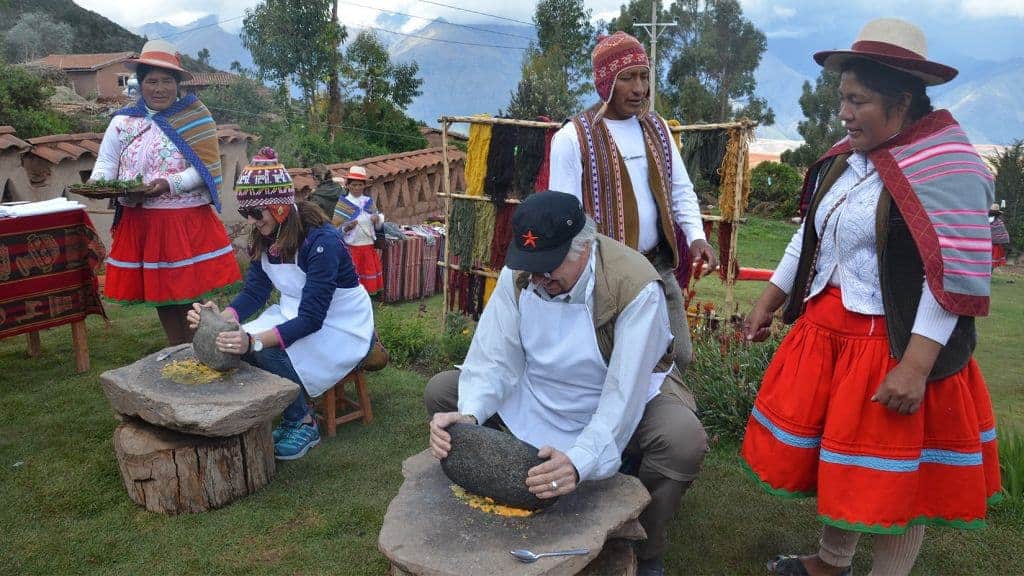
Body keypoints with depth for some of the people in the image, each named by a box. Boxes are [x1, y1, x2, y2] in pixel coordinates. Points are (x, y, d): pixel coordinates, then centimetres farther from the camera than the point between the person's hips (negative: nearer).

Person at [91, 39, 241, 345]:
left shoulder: (194, 117, -3)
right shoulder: (122, 122, 6)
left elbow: (207, 167, -10)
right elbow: (105, 164, 9)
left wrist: (170, 184, -23)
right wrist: (98, 184, -14)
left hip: (188, 222, -4)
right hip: (141, 222, 4)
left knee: (191, 290, -2)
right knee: (160, 291, 12)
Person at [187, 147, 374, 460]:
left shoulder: (322, 241, -27)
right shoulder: (264, 238, -3)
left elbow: (312, 317, -31)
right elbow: (254, 292, -4)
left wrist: (255, 341, -44)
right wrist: (222, 317, -26)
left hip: (342, 326, -7)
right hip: (295, 315, 7)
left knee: (270, 352, -29)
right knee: (237, 344, -16)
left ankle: (303, 424, -5)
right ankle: (287, 413, 3)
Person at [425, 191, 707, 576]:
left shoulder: (636, 285, -31)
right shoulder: (519, 273, -15)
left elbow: (624, 394, -36)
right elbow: (495, 357, -17)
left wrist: (580, 462, -51)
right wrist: (469, 415, -38)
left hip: (629, 394, -4)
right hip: (541, 390, 4)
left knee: (685, 442, -34)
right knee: (440, 392, -7)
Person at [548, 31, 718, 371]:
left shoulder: (657, 128, 8)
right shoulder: (573, 137, -10)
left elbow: (680, 189, 12)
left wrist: (696, 236, -5)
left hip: (658, 266, 6)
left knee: (679, 356, 11)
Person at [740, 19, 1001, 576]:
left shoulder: (946, 168, -17)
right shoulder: (847, 156, 7)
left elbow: (955, 279, -20)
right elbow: (809, 236, 16)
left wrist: (915, 367, -24)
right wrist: (769, 300, 18)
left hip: (895, 344, -7)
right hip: (825, 331, 8)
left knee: (893, 482, 7)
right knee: (839, 459, 20)